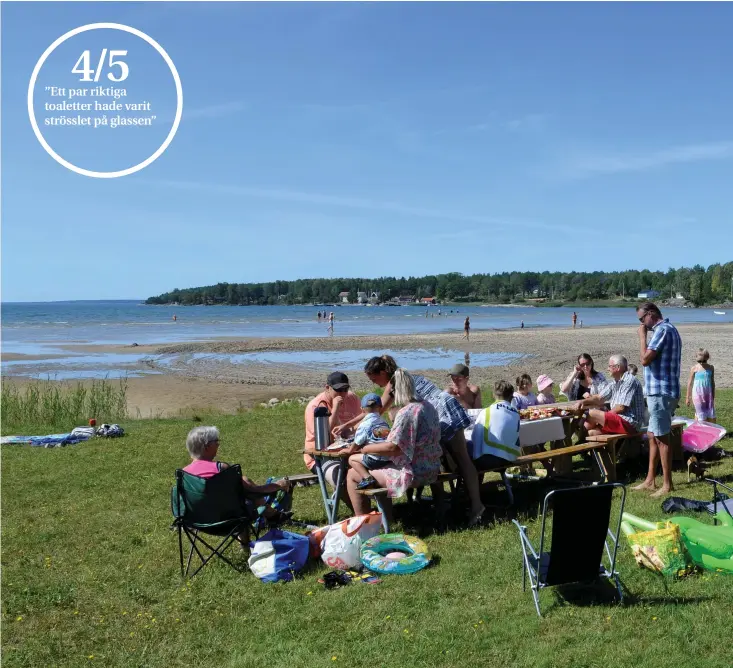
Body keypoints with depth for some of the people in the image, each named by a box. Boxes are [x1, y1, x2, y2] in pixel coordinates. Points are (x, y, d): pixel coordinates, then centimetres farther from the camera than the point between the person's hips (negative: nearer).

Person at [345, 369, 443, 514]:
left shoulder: (407, 412, -22)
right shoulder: (427, 406, 6)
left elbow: (392, 447, -25)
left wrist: (366, 448, -12)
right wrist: (388, 433, 23)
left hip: (414, 474, -10)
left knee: (352, 475, 0)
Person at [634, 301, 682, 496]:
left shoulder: (663, 330, -16)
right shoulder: (668, 328, 16)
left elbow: (645, 359, -22)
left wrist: (642, 336, -13)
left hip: (661, 392, -11)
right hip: (660, 392, 11)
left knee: (661, 438, -4)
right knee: (653, 436, 14)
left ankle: (667, 484, 3)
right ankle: (650, 480, 21)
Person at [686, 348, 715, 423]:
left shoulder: (711, 368, 5)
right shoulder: (694, 368, -5)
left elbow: (712, 382, 14)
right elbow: (690, 383, 1)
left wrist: (713, 396, 15)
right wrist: (688, 397, 2)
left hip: (708, 394, 4)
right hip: (698, 394, -3)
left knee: (711, 416, 0)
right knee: (701, 415, -2)